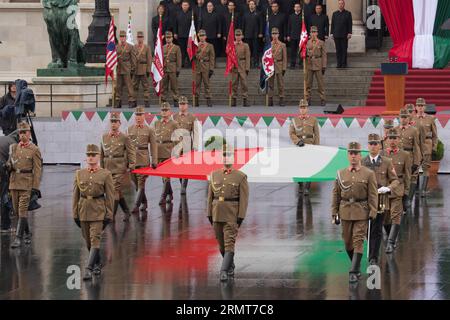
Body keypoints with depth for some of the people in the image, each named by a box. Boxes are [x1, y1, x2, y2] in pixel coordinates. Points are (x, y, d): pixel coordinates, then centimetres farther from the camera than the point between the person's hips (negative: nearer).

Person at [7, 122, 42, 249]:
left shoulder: (35, 150, -4)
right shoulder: (13, 147, 11)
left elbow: (37, 170, -6)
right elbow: (9, 164, 19)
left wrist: (36, 188, -11)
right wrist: (8, 166, -7)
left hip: (27, 184, -6)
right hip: (14, 182, 6)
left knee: (23, 210, -11)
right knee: (17, 210, 11)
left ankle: (19, 238, -12)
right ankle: (27, 233, 28)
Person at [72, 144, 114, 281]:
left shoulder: (105, 174, -2)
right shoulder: (79, 174, 6)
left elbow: (110, 196, -2)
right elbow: (75, 195, 8)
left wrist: (108, 215, -6)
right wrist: (75, 213, 4)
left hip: (98, 211, -4)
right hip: (83, 210, 4)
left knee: (95, 240, -14)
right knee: (88, 241, 12)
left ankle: (89, 269, -17)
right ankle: (98, 264, 33)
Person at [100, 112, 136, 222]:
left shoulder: (124, 138, -1)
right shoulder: (104, 137, 9)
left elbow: (131, 152, 1)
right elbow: (102, 153, 14)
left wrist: (132, 165, -7)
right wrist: (102, 167, 13)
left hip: (119, 168, -4)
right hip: (108, 168, 4)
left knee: (115, 190, -10)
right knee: (118, 191, 11)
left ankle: (112, 215, -8)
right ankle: (126, 211, 25)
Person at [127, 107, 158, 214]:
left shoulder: (149, 130, 1)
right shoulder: (129, 129, 8)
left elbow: (153, 147, 2)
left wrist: (154, 161, -3)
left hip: (144, 160, -3)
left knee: (141, 183, -8)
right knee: (136, 184, 10)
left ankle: (136, 206, -7)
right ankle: (144, 202, 27)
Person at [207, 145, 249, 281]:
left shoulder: (241, 177, -3)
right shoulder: (214, 175, 9)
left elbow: (244, 198, -6)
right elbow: (210, 196, 11)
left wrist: (241, 217, -12)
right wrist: (209, 215, 7)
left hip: (232, 216, -5)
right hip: (217, 215, 5)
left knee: (229, 243, -12)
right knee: (221, 245, 12)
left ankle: (224, 271, -15)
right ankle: (231, 267, 28)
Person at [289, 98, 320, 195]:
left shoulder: (313, 120, 3)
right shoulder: (294, 120, 5)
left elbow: (317, 134, 4)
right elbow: (291, 133, 1)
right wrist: (298, 141, -15)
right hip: (299, 146, 1)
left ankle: (307, 188, -12)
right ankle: (300, 186, 22)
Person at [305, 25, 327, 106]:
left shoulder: (321, 43, 3)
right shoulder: (307, 43, 9)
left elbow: (324, 55, 1)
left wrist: (324, 66, -4)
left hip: (318, 65, -2)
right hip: (309, 64, 2)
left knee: (320, 83, -1)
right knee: (308, 83, 3)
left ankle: (322, 100, 4)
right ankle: (308, 99, 9)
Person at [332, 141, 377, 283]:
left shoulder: (369, 174, -1)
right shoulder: (341, 173, 7)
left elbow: (373, 195, -3)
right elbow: (336, 194, 10)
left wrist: (372, 213, -10)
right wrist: (334, 212, 5)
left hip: (361, 212, -4)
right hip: (346, 211, 4)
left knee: (358, 240, -9)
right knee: (347, 241, 9)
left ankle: (354, 272, -11)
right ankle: (356, 266, 28)